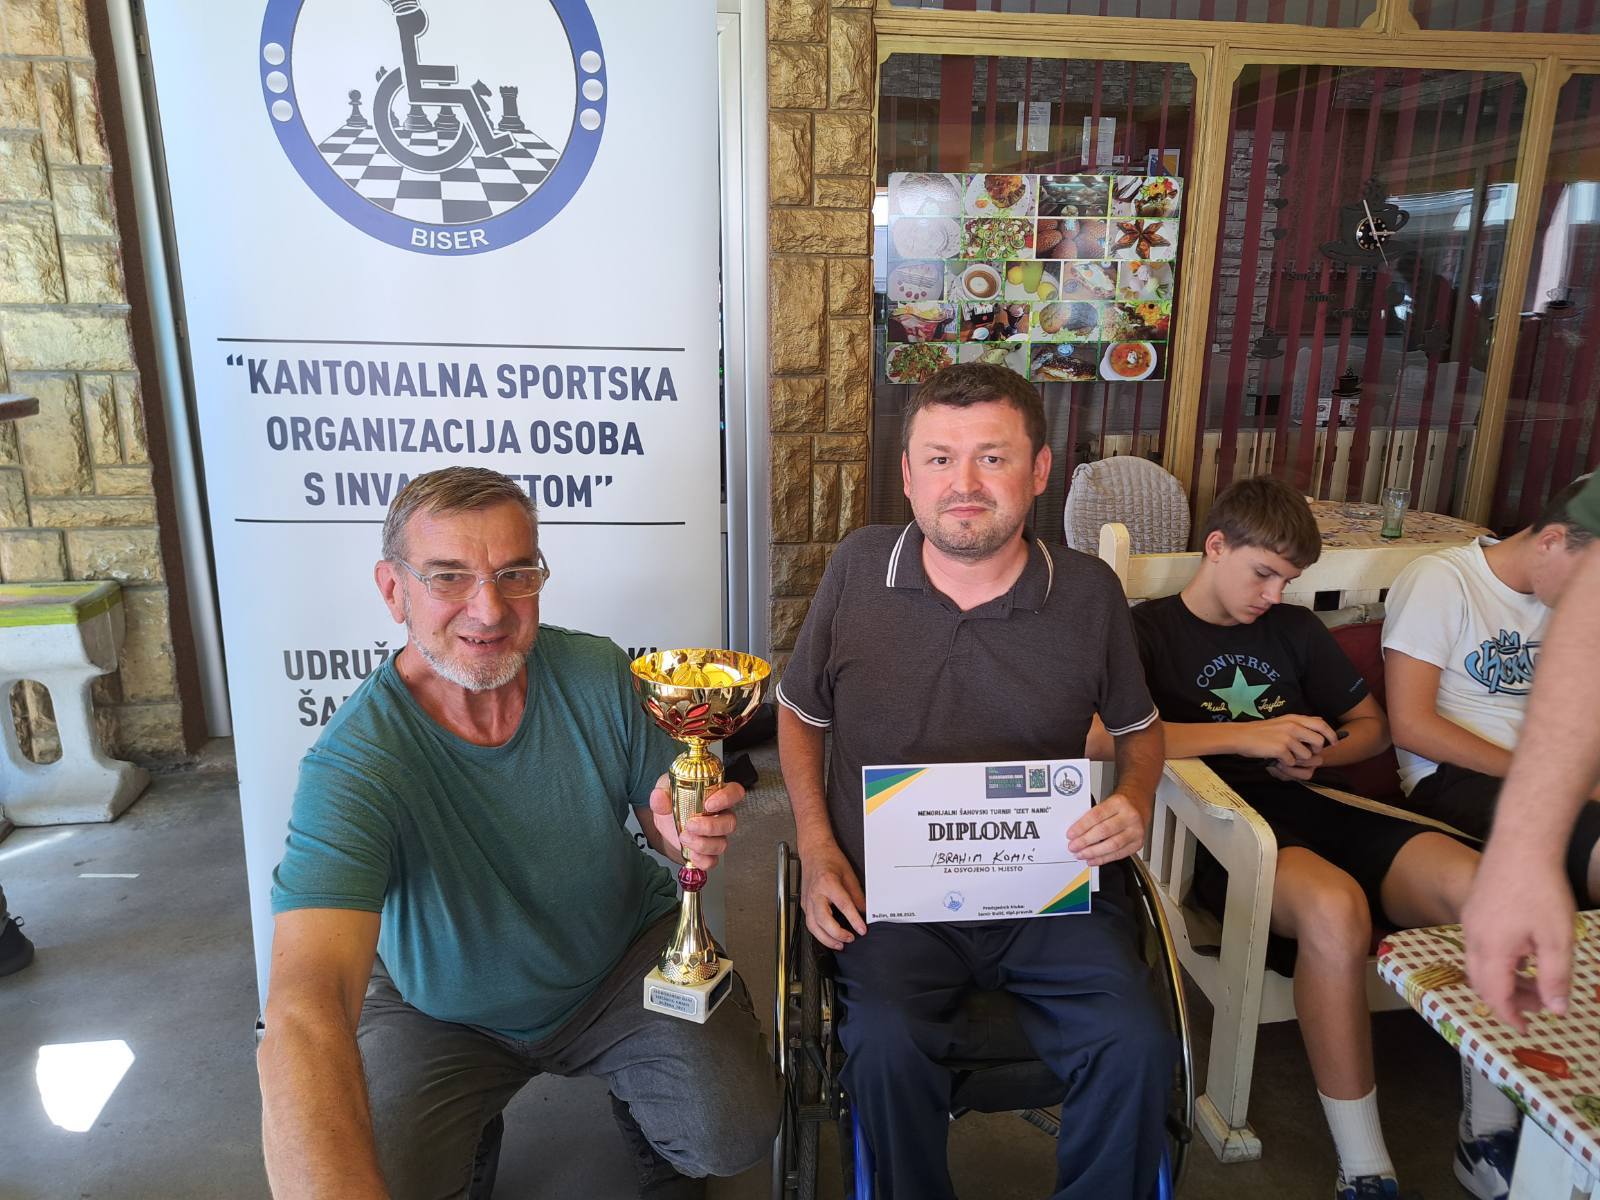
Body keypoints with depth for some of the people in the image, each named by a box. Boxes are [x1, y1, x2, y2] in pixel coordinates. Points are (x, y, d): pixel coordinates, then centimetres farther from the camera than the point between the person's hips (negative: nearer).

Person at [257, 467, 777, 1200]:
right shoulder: (355, 766, -28)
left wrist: (687, 831, -31)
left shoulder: (598, 674, -17)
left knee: (733, 1132, -19)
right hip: (444, 1011, 0)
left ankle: (655, 1138, 18)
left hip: (623, 960, 1)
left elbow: (665, 823, -5)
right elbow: (304, 1011, -39)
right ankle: (472, 1132, 14)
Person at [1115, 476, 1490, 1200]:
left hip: (1311, 810, 6)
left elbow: (1372, 726, 29)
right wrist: (1245, 736, -16)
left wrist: (1315, 755, 4)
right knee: (1335, 905, -37)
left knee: (1475, 883, -23)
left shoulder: (1294, 628, 23)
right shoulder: (1150, 630, 4)